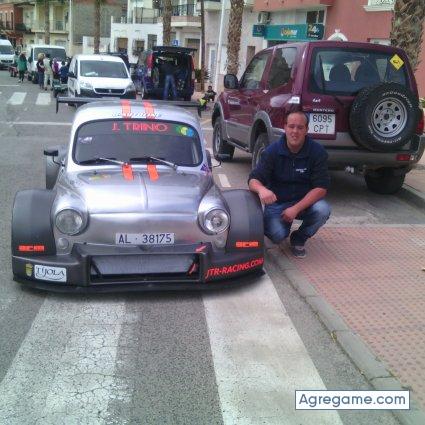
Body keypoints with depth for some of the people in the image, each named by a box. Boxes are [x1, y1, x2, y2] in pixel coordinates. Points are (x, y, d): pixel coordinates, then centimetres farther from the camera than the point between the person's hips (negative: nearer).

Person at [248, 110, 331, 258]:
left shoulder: (317, 151, -12)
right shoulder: (272, 151, -11)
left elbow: (321, 187, -16)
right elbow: (253, 180, -17)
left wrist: (296, 208, -27)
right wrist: (261, 189, -43)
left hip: (305, 202, 1)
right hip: (276, 203, -1)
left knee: (323, 210, -30)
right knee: (277, 234, -28)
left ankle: (299, 239, 1)